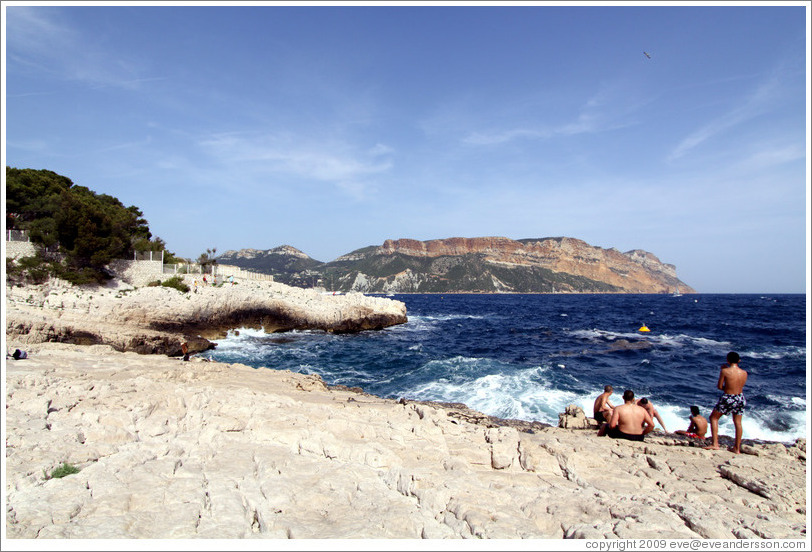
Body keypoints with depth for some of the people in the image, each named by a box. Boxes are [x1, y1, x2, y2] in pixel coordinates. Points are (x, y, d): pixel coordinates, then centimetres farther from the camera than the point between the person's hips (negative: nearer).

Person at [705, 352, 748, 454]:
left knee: (714, 418, 11)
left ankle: (715, 444, 4)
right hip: (740, 398, 5)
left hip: (728, 398, -5)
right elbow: (741, 385, 13)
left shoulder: (725, 371, -16)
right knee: (738, 423, 16)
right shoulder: (744, 373, -2)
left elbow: (719, 387, -10)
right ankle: (737, 448, 24)